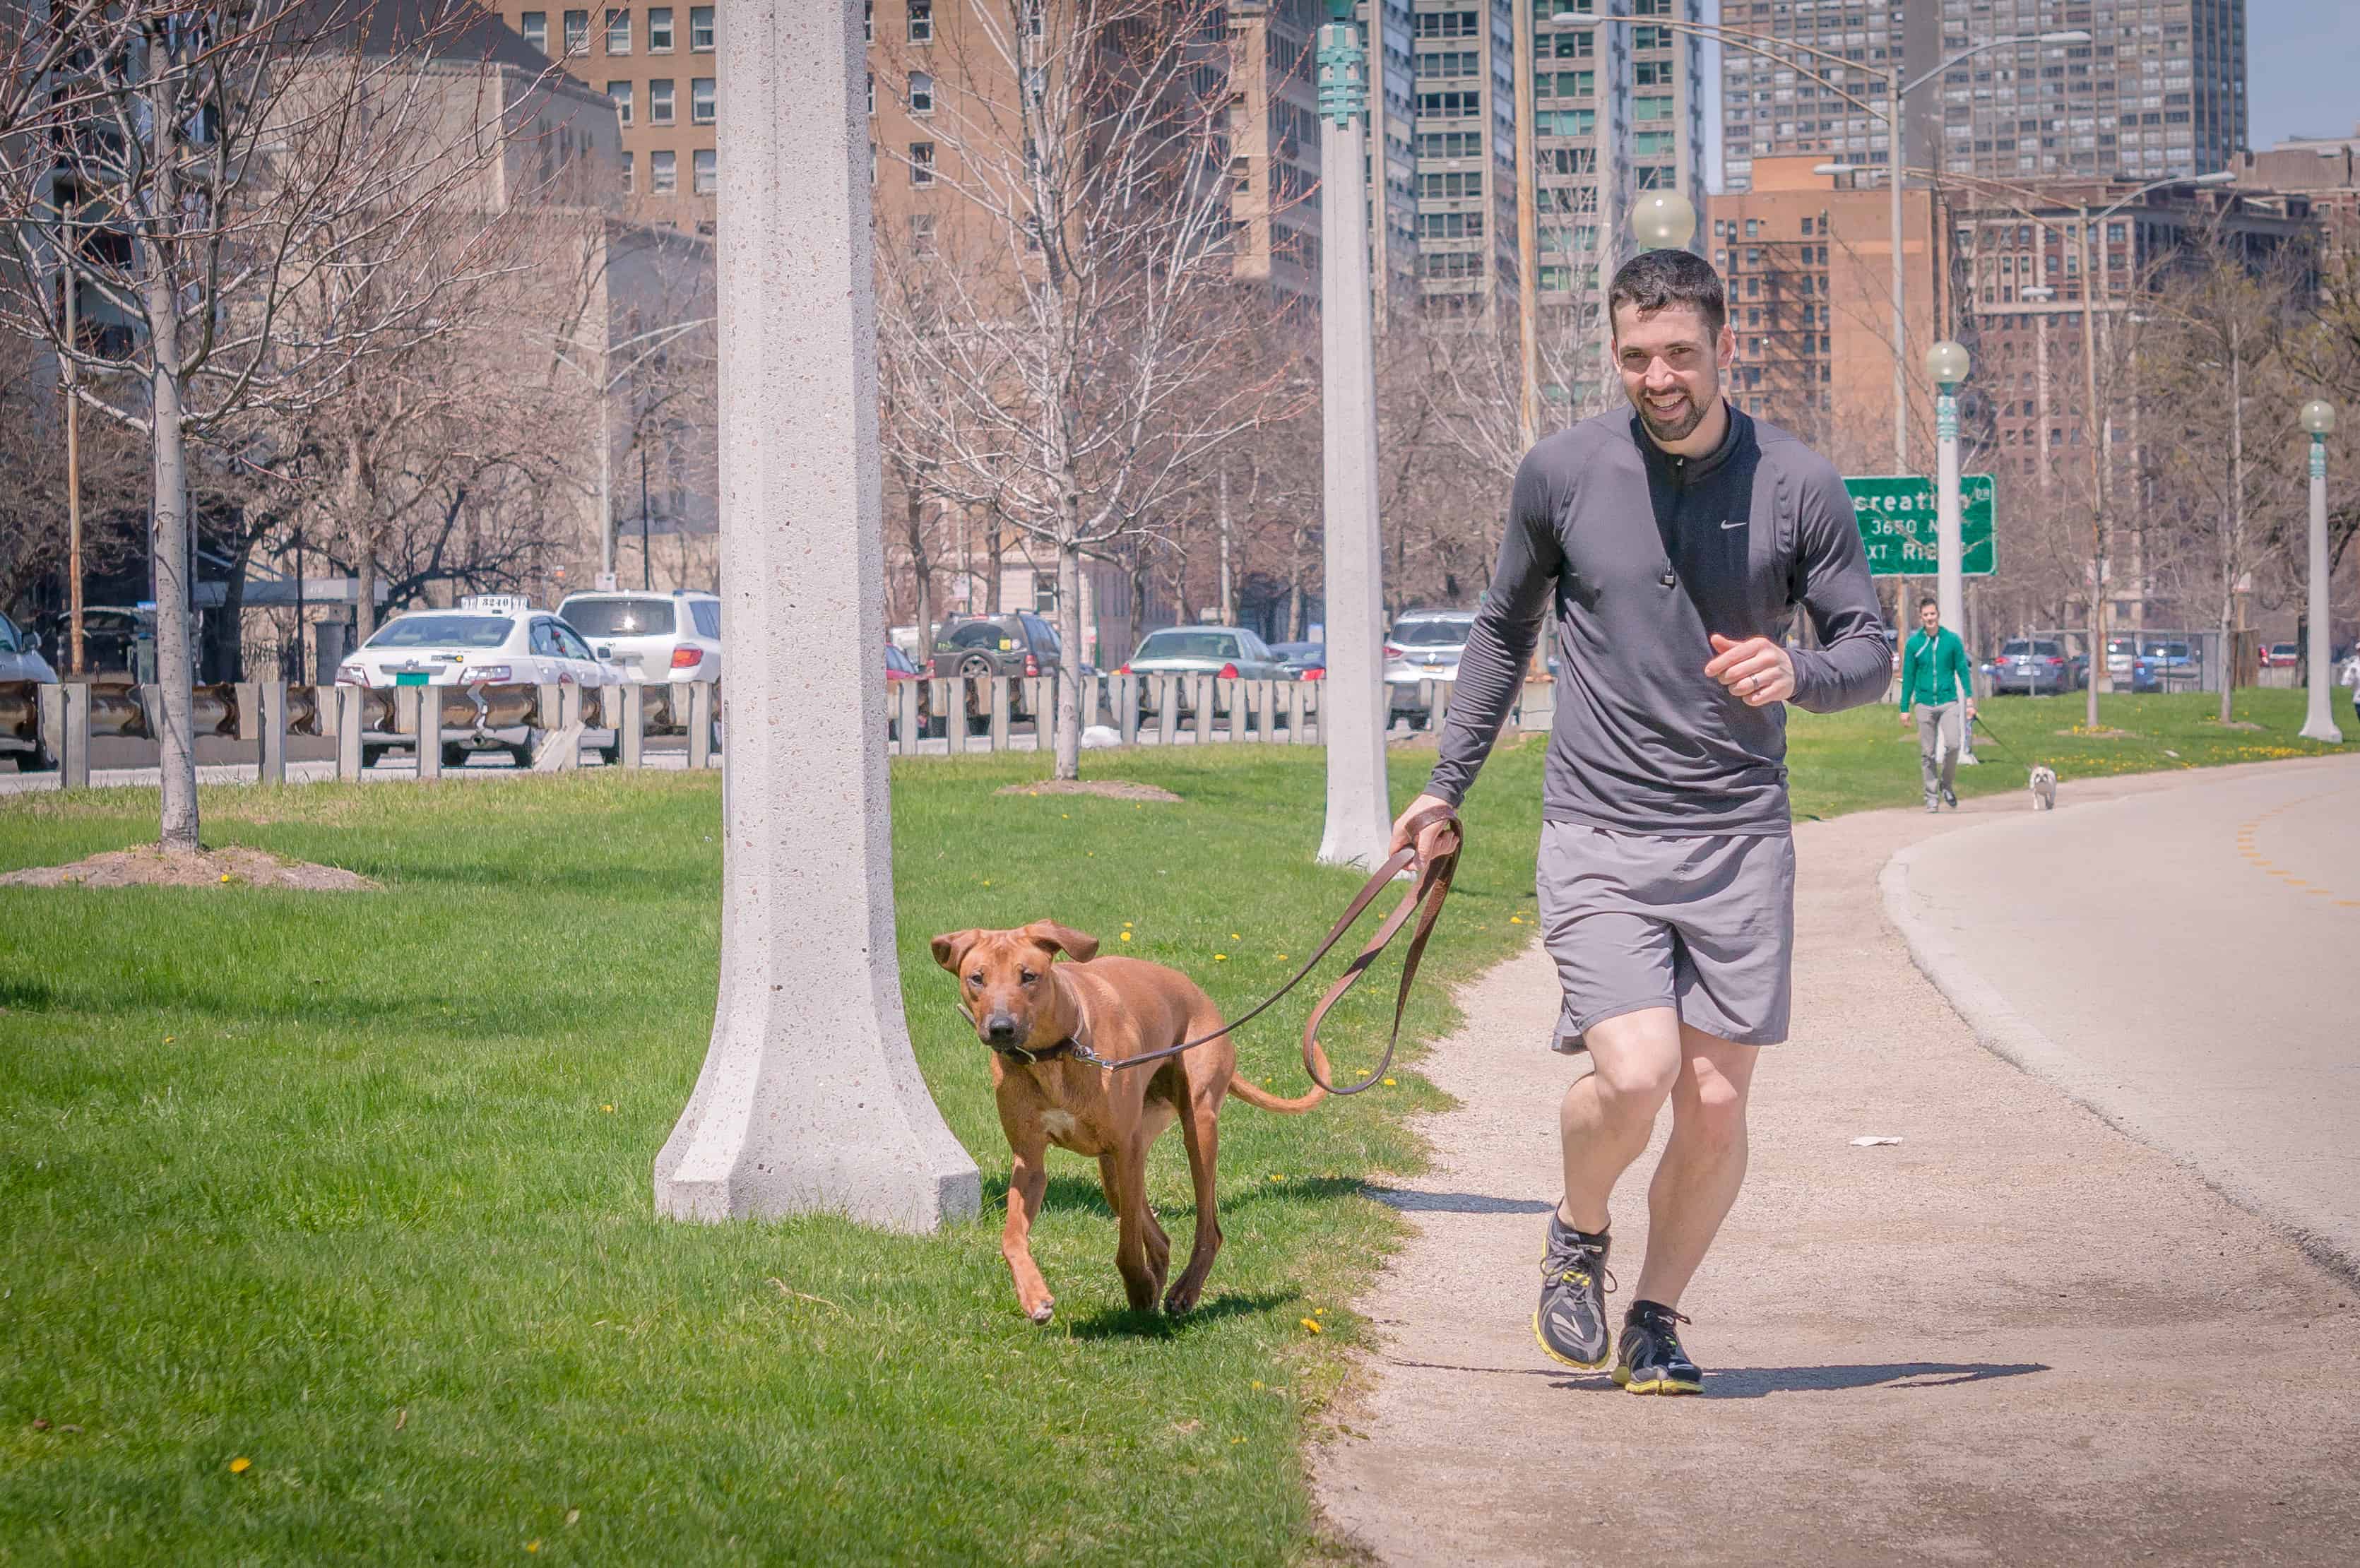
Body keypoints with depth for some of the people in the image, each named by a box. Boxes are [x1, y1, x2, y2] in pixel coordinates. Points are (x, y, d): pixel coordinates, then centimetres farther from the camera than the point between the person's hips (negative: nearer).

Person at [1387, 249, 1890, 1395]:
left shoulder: (1797, 486, -1)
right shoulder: (1562, 474, 0)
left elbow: (1871, 651, 5)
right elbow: (1504, 628, 16)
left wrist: (1797, 672, -18)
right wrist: (1447, 783, 17)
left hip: (1740, 836, 1)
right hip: (1599, 837, -1)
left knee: (1717, 1108, -1)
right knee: (1634, 1077, -18)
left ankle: (1655, 1321, 21)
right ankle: (1577, 1235, 13)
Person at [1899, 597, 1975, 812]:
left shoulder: (1952, 640, 1)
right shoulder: (1914, 643, 3)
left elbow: (1963, 671, 4)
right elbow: (1908, 677, 8)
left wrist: (1970, 700, -5)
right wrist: (1905, 708, 6)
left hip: (1948, 702, -1)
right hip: (1924, 704, 1)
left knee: (1953, 744, -17)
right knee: (1927, 753, 1)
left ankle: (1947, 784, 7)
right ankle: (1932, 797, 10)